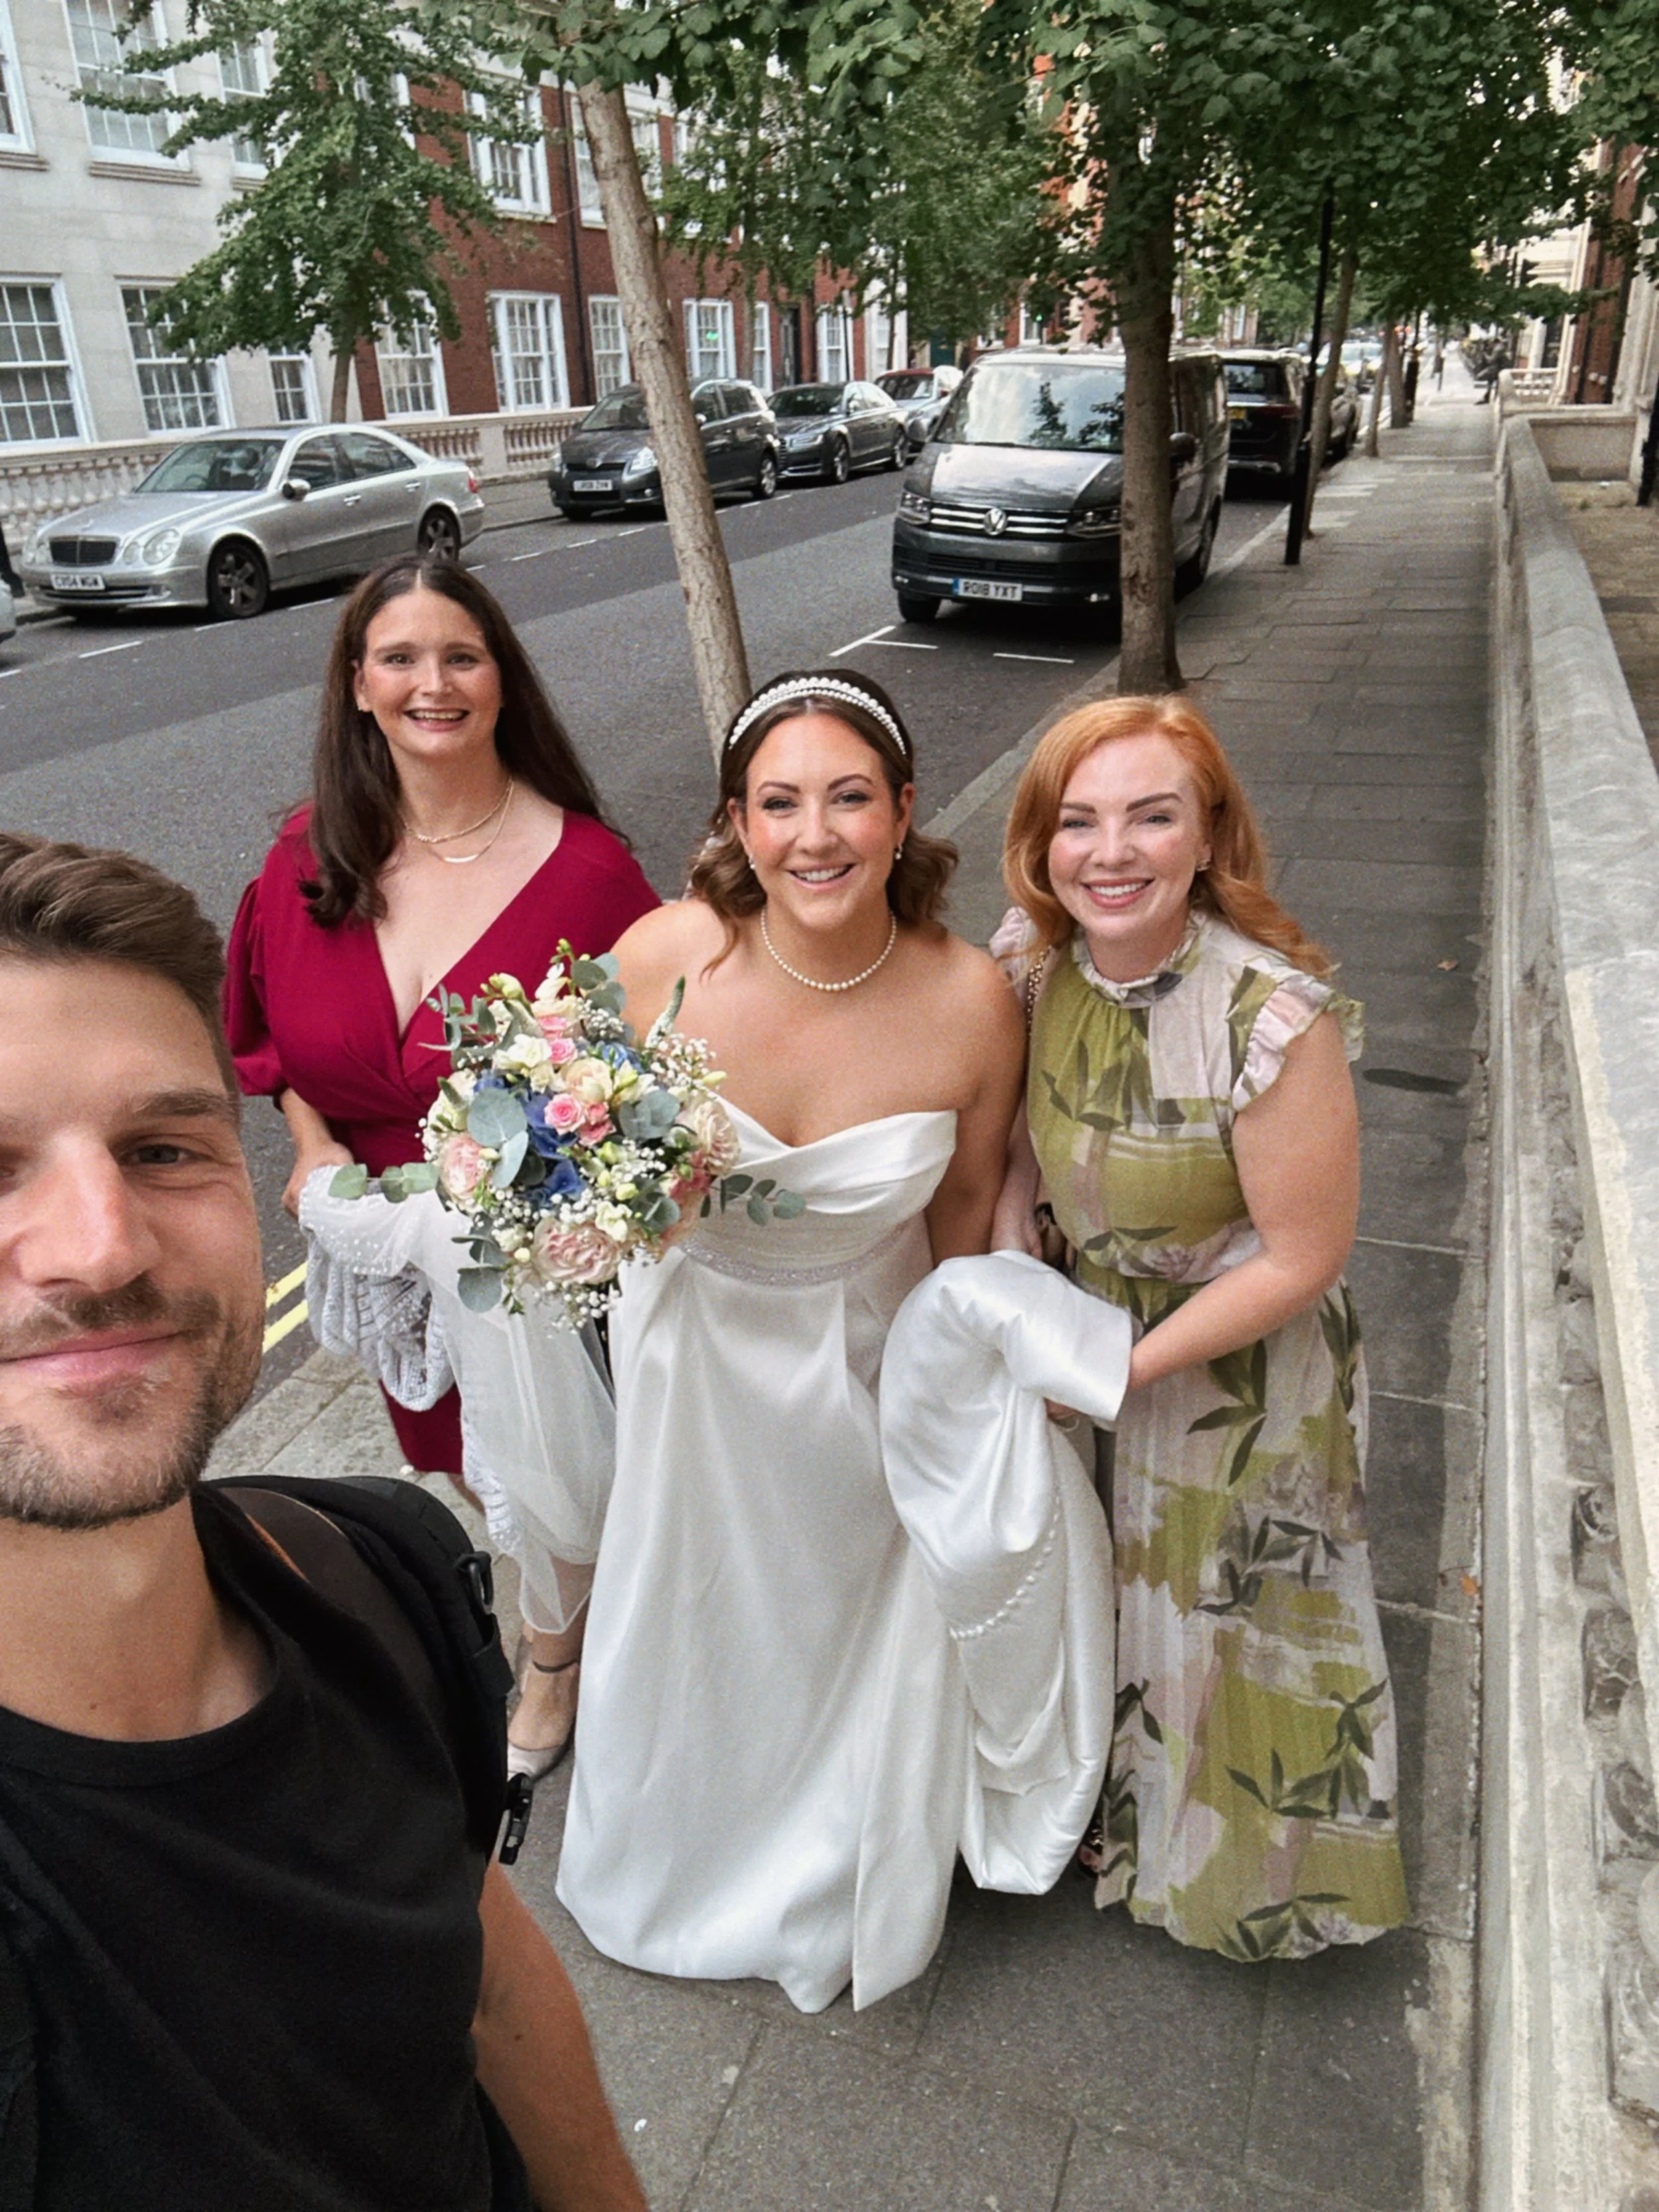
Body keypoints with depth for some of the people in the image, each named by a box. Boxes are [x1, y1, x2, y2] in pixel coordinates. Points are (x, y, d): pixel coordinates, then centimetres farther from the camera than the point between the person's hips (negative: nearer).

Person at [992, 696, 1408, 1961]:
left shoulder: (1275, 1017, -32)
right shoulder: (1030, 961, -15)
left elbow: (1301, 1258, -23)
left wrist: (1124, 1368, -20)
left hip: (1241, 1370, -5)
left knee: (1228, 1622, 18)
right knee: (1100, 1587, 26)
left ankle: (1245, 1867, 51)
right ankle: (1117, 1797, 59)